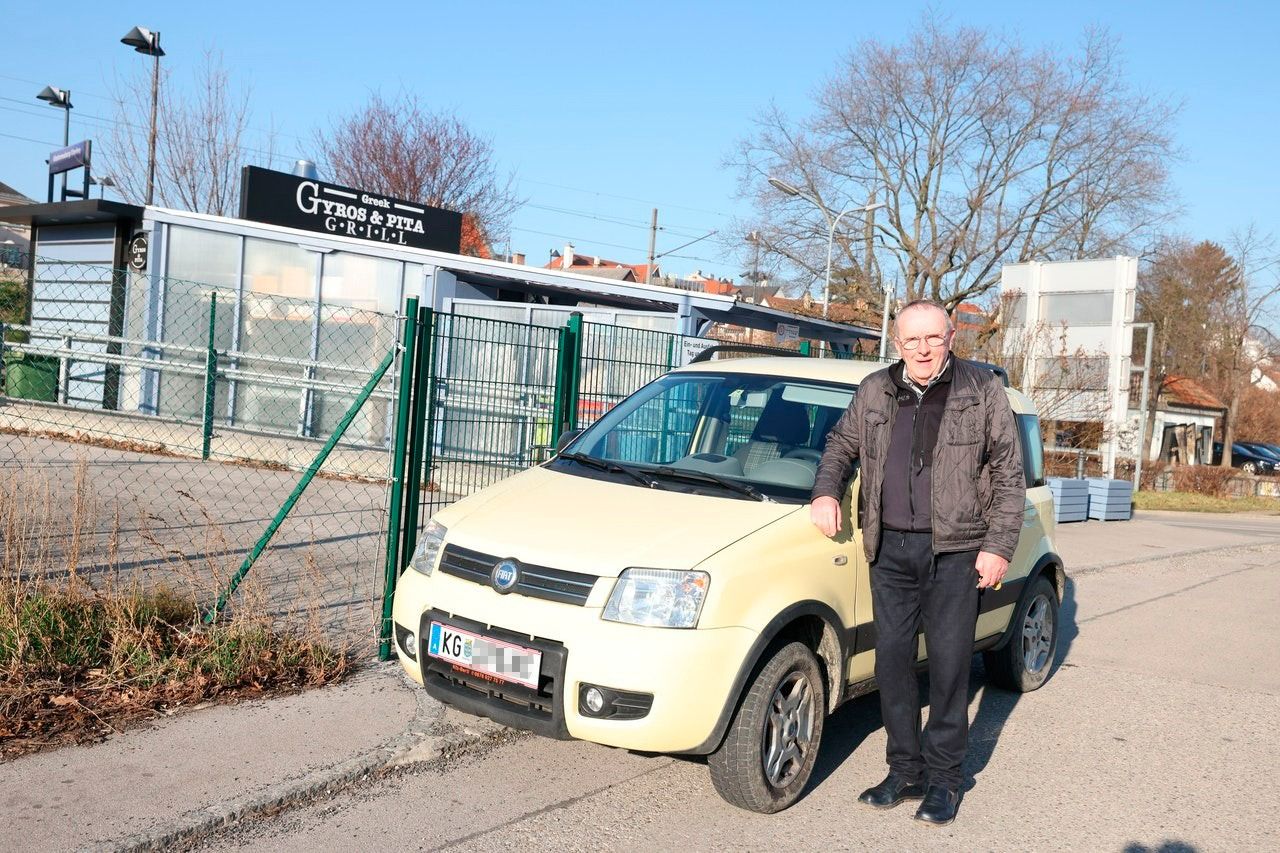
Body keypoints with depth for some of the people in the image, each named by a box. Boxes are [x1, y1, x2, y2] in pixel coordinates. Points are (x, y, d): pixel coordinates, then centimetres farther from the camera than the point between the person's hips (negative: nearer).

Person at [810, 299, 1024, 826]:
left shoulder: (982, 390, -1)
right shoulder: (875, 392, 9)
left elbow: (1009, 474, 0)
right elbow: (841, 444, 23)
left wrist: (999, 546, -7)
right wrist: (826, 491, 4)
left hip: (955, 550, -3)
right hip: (890, 550, 4)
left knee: (949, 664, 1)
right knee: (892, 660, 7)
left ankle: (943, 778, 16)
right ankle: (905, 772, 21)